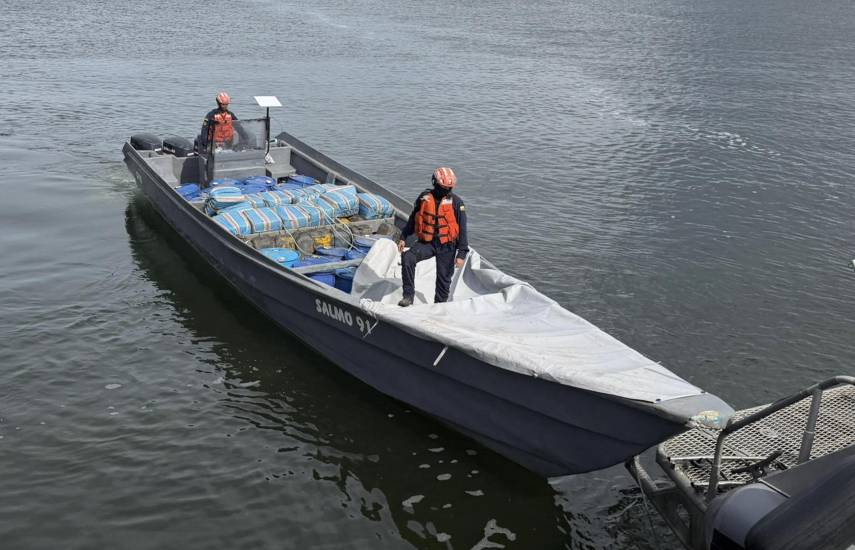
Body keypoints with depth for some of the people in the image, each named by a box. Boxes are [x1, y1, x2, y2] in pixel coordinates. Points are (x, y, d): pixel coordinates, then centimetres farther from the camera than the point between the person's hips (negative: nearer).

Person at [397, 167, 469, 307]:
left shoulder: (456, 202, -7)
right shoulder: (424, 197, 0)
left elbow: (462, 229, -5)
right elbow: (413, 218, 13)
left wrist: (461, 253, -9)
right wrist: (403, 237, 12)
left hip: (447, 245, -1)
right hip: (426, 241, 1)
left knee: (444, 278, 6)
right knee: (407, 258, -23)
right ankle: (408, 296, -17)